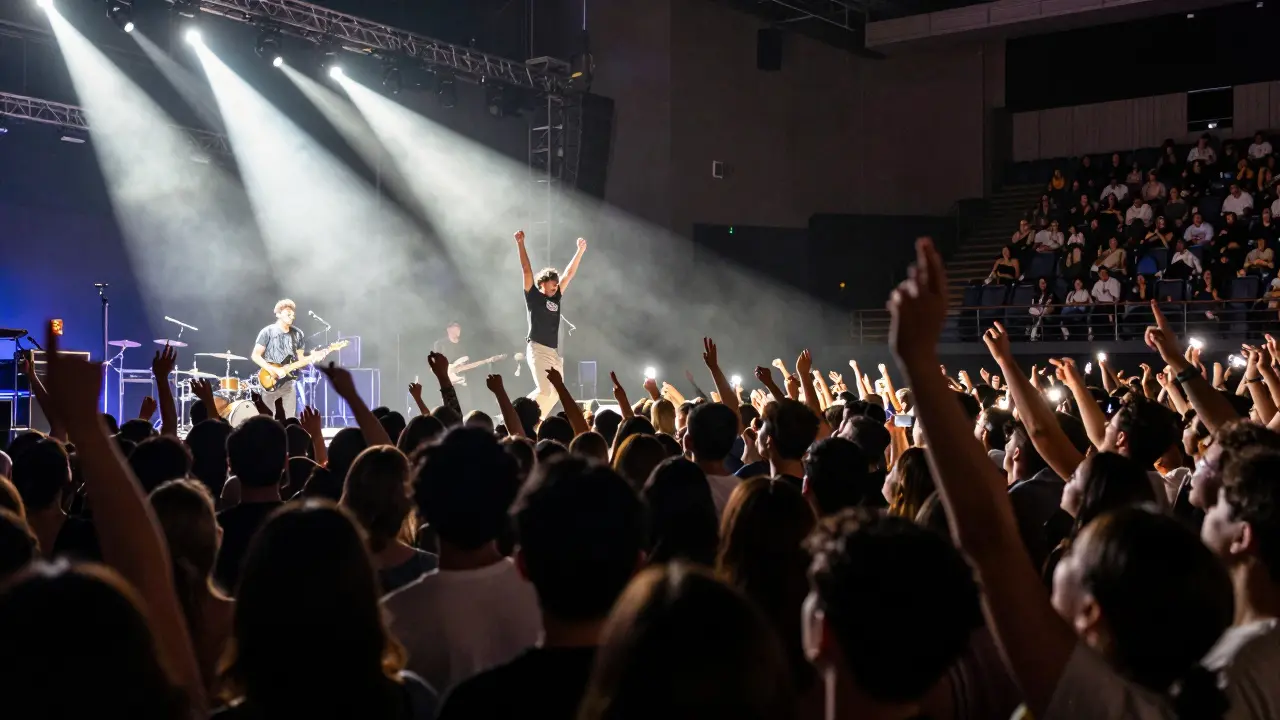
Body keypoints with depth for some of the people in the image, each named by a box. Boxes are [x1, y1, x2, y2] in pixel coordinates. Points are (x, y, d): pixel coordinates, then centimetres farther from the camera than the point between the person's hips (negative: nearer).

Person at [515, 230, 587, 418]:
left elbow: (569, 274, 16)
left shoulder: (556, 299, 14)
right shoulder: (533, 296, 0)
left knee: (556, 393, 5)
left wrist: (580, 251, 14)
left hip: (554, 352, 7)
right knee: (544, 391, -18)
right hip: (537, 350, -7)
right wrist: (520, 244, -13)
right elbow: (526, 270, -7)